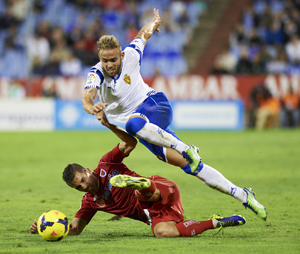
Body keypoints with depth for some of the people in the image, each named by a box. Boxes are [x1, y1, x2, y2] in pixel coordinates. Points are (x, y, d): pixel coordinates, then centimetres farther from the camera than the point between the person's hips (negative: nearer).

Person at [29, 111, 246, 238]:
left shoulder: (106, 165, 1)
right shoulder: (90, 202, 13)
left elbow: (131, 143, -6)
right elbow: (74, 228, 15)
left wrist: (110, 125, -20)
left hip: (164, 191, -4)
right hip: (154, 214, 4)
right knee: (163, 232, -28)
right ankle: (216, 223, -19)